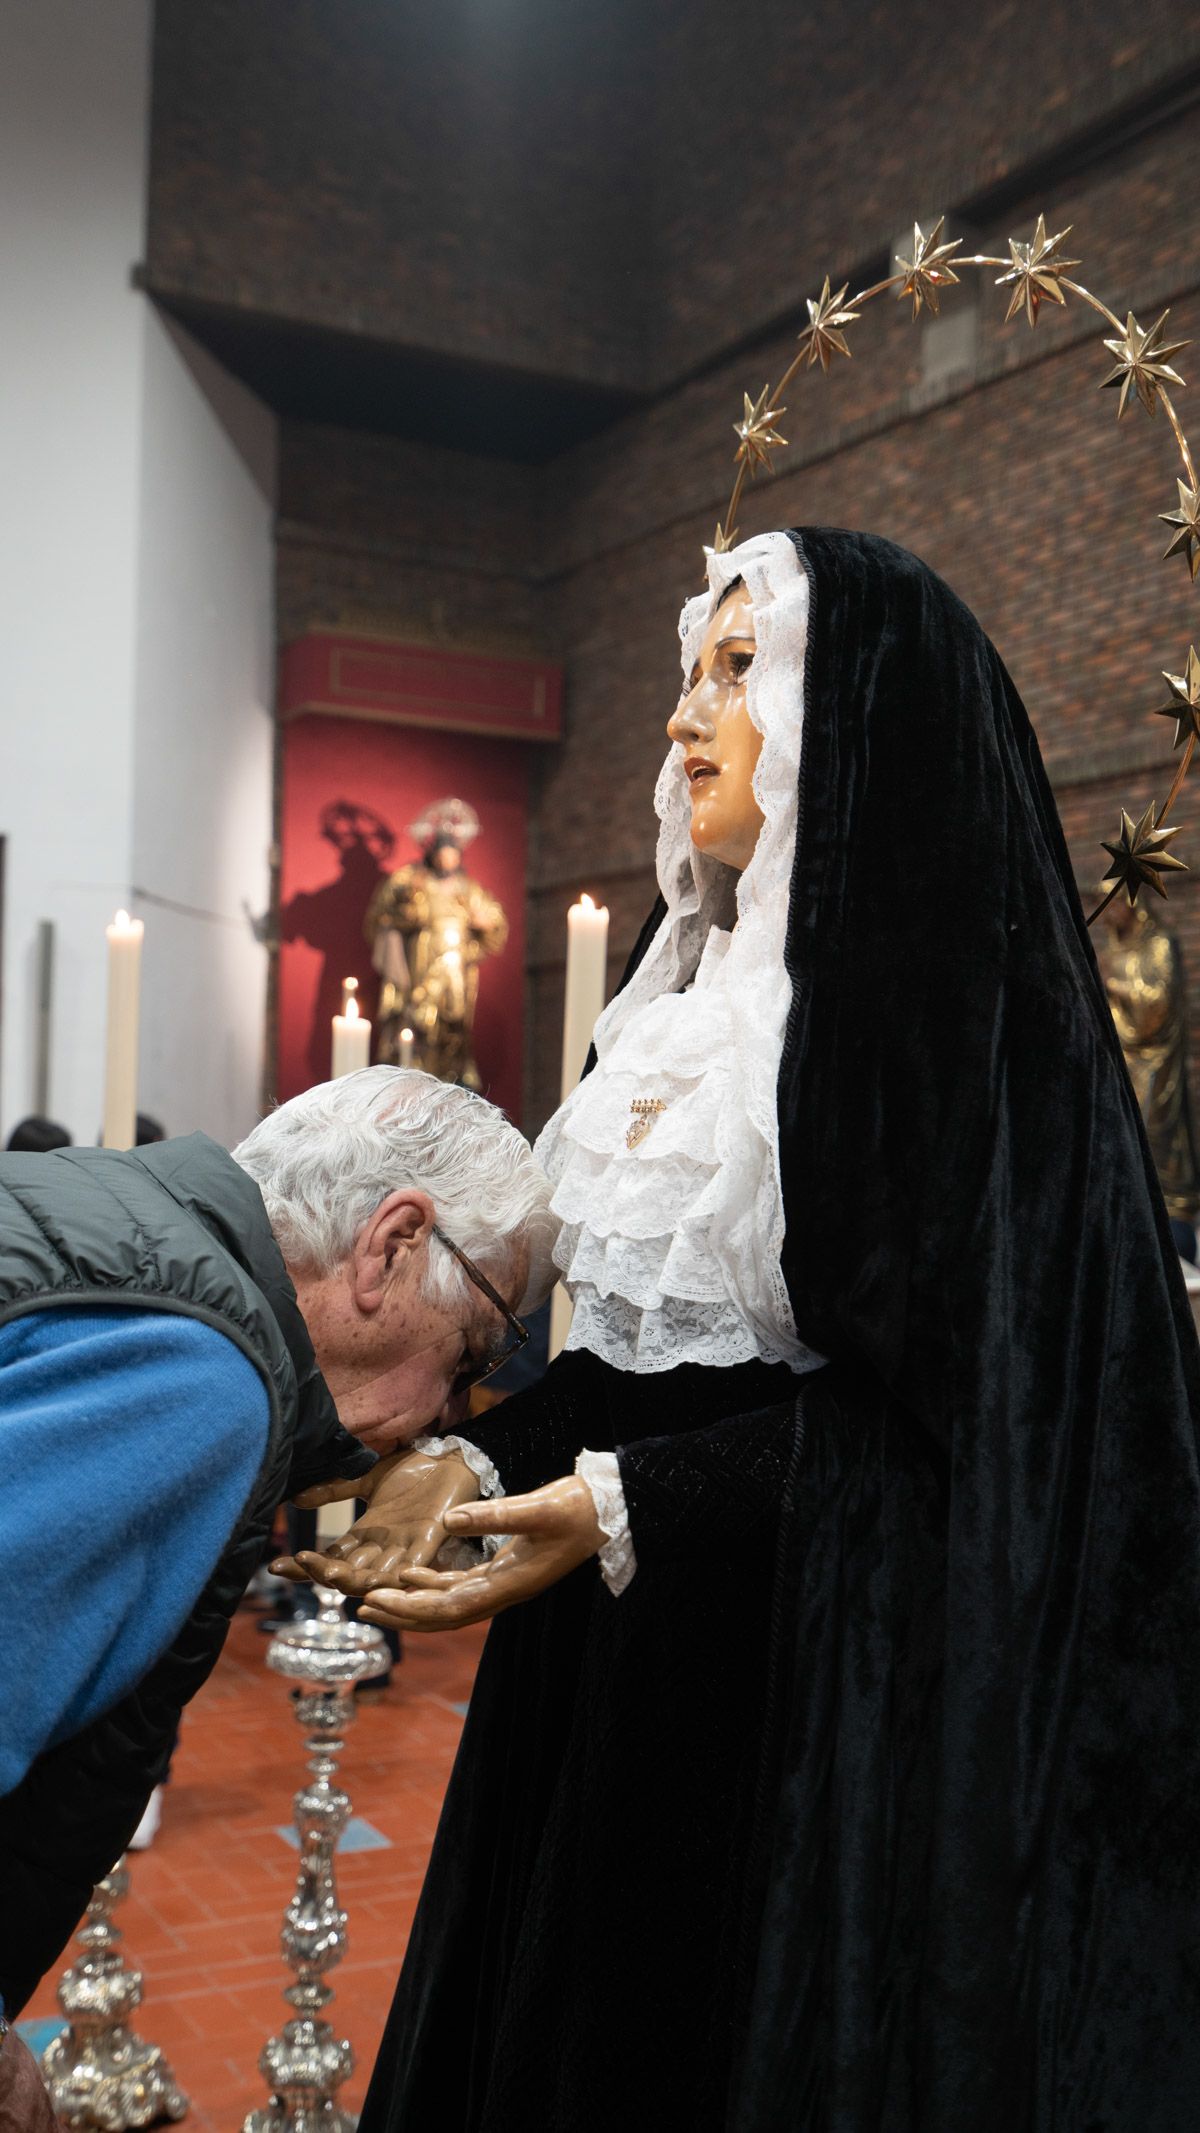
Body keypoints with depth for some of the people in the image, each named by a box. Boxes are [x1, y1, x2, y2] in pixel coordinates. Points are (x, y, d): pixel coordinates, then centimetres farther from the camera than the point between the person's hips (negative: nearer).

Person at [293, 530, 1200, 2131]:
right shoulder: (689, 999, 13)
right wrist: (469, 1465, 0)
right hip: (618, 1673, 7)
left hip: (818, 1677, -7)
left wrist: (632, 1509, -25)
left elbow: (937, 1398, -18)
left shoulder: (958, 992, -11)